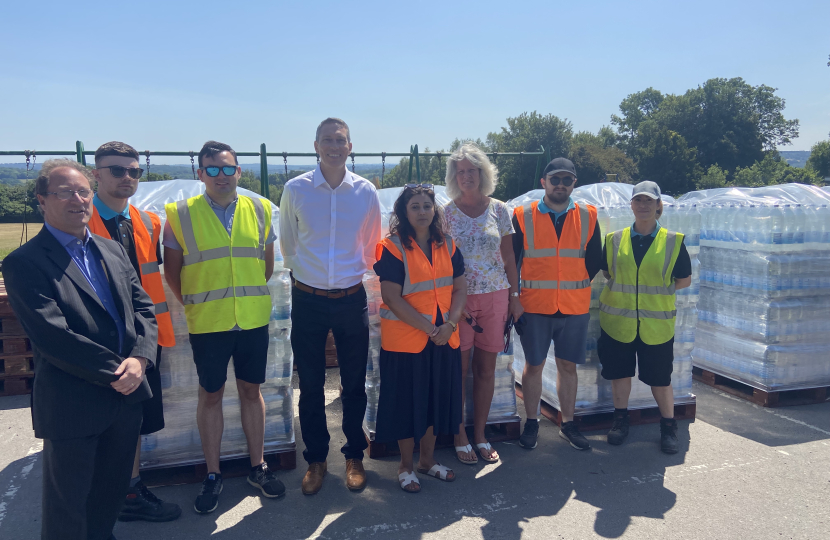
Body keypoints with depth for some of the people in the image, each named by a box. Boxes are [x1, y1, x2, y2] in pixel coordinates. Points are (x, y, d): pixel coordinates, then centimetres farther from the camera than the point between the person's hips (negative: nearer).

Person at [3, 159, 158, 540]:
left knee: (112, 493, 21)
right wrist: (113, 372, -17)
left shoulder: (113, 251, 10)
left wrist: (139, 358, -11)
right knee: (69, 507, 12)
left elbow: (143, 308, 6)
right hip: (72, 406, -6)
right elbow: (51, 335, -19)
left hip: (126, 395, 6)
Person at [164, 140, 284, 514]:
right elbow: (172, 272, 3)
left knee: (251, 389, 12)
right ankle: (212, 476, 24)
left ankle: (258, 467, 27)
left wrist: (249, 297, 9)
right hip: (206, 324, -2)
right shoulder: (180, 215, -3)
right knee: (210, 395, 9)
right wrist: (195, 305, 1)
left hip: (253, 319, 2)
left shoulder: (259, 210, 4)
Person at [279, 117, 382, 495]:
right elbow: (287, 243, 9)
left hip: (352, 298, 1)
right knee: (310, 385, 8)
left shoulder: (365, 191, 0)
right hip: (308, 299, 0)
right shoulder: (295, 189, -3)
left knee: (354, 383, 9)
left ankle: (354, 456, 27)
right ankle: (316, 459, 26)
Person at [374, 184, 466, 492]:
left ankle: (427, 460, 34)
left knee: (436, 398, 15)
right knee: (408, 401, 6)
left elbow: (460, 288, 5)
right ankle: (406, 466, 25)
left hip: (444, 338, 5)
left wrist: (450, 324, -12)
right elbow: (392, 298, -16)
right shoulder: (393, 247, -10)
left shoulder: (447, 246, 6)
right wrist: (429, 328, -18)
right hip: (405, 339, -5)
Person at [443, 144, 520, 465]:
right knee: (459, 369, 1)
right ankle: (460, 436, 15)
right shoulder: (447, 212, 0)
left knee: (486, 368, 8)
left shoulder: (499, 210, 6)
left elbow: (508, 257, 9)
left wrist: (515, 296, 6)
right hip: (458, 297, -2)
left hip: (495, 296, 2)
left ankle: (480, 435, 21)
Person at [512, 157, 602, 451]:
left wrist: (574, 285, 6)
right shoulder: (523, 217, -3)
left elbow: (594, 261, 9)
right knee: (533, 365, 7)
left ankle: (567, 424, 26)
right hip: (534, 306, -1)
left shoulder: (588, 217, 3)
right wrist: (513, 299, -1)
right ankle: (531, 423, 23)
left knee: (568, 365, 11)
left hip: (575, 307, 2)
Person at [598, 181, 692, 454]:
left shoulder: (673, 241, -1)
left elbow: (684, 280, 5)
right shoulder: (614, 239, 3)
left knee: (660, 378, 7)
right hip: (617, 321, 2)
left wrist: (657, 292, -2)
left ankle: (668, 427, 27)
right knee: (620, 371, 12)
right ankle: (620, 419, 32)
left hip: (656, 323, -1)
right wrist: (626, 291, 1)